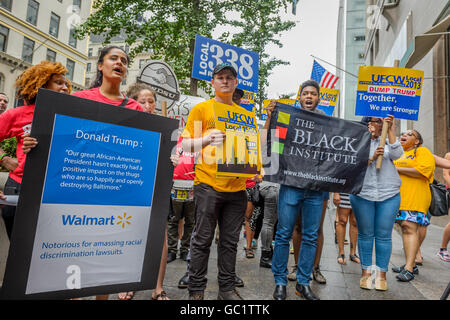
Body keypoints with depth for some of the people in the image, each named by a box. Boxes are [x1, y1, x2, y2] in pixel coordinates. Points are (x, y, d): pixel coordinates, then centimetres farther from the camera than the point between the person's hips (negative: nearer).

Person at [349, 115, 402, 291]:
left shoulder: (388, 141, 12)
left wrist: (390, 131, -10)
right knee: (365, 234, 5)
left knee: (384, 235, 4)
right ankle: (366, 271, 18)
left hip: (389, 195, 2)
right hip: (362, 194, -1)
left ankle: (382, 274, 15)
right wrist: (371, 158, -17)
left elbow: (397, 154, -8)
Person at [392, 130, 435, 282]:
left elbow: (423, 171, -15)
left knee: (410, 228, -14)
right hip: (398, 197, 7)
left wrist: (398, 169, -12)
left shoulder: (422, 151, 2)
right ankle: (411, 264, 16)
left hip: (414, 198, -7)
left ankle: (409, 268, -16)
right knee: (405, 229, 8)